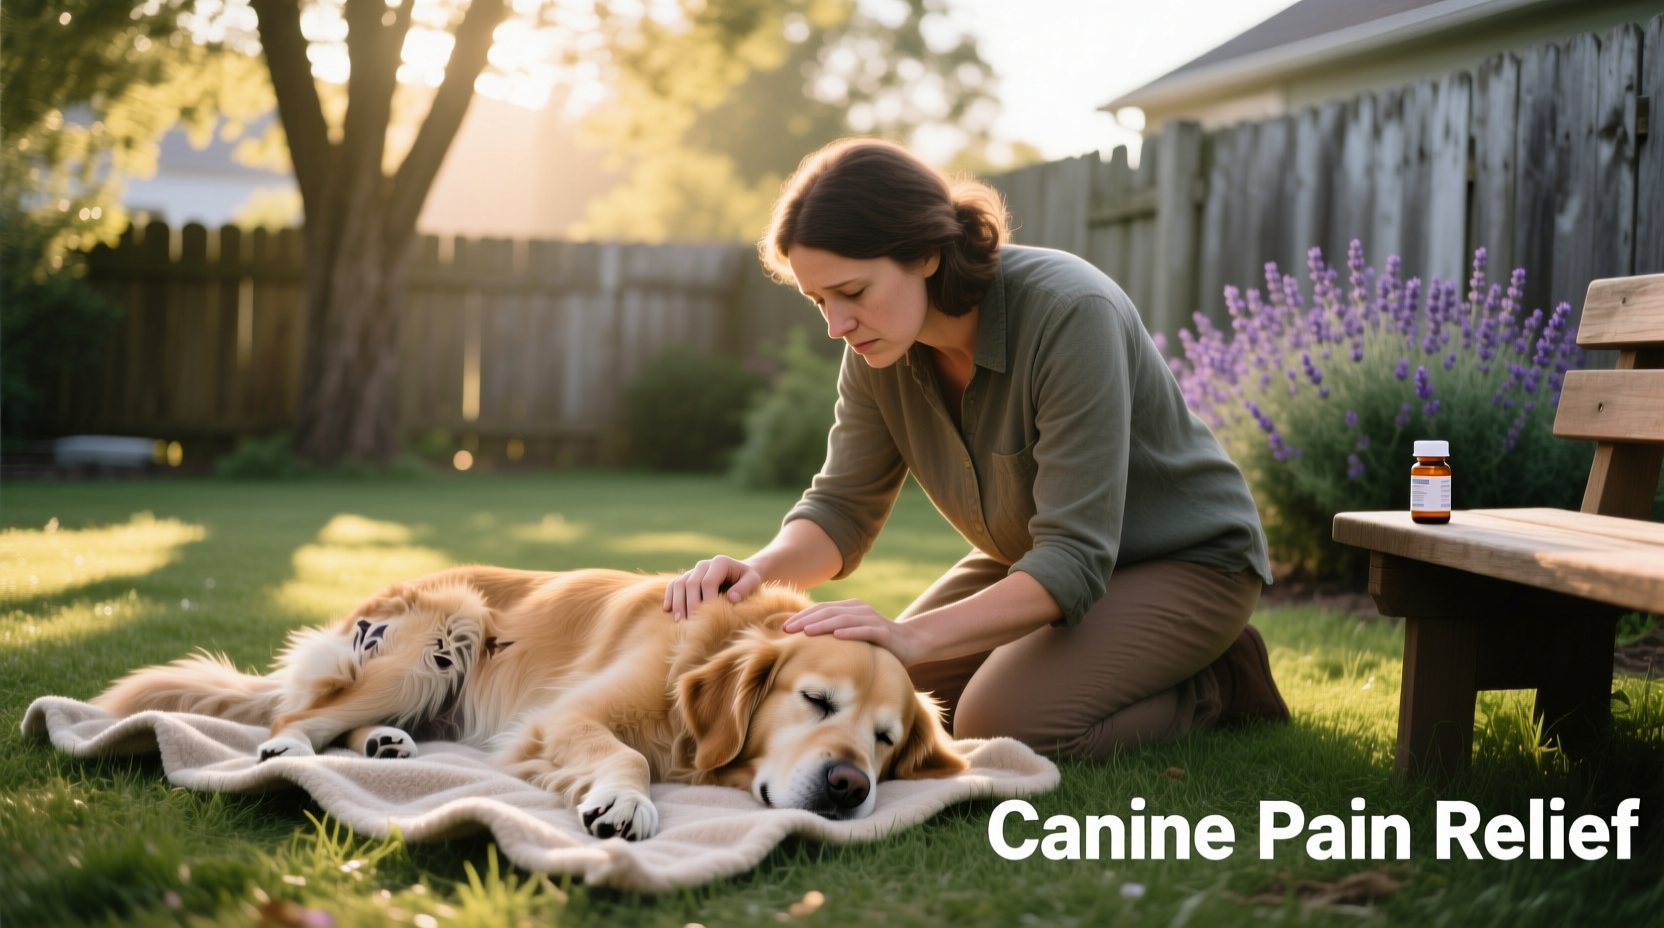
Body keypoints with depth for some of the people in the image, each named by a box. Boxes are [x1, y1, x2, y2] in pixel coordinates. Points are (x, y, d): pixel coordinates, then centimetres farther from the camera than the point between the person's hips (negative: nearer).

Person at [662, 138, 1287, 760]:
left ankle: (1215, 683, -1)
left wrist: (913, 637, -46)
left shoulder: (1070, 314, -34)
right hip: (1031, 556, 7)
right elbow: (842, 508, -6)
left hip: (1187, 561, -7)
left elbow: (1075, 559, -36)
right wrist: (760, 570, -29)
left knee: (1001, 727, -26)